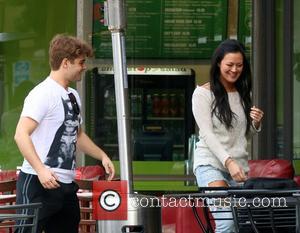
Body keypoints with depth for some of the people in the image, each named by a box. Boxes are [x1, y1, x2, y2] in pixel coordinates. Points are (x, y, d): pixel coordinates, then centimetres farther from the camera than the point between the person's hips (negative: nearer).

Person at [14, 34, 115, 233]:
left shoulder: (73, 96, 16)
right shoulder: (43, 94, -12)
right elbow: (21, 135, -21)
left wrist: (102, 156, 21)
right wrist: (41, 170, -30)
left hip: (67, 185, 9)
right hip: (39, 183, -9)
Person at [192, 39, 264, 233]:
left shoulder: (243, 94, 15)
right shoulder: (203, 93, -1)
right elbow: (207, 133, -9)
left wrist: (256, 123, 0)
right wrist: (228, 161, -21)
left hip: (239, 166, 5)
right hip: (211, 164, -5)